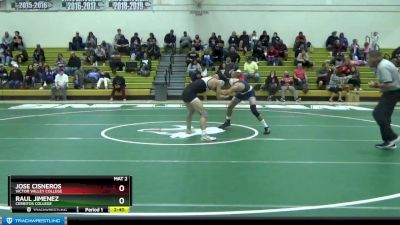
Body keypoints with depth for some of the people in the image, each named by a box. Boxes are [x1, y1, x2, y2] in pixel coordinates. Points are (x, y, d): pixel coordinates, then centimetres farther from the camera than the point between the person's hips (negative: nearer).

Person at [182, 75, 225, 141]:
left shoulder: (210, 78, 20)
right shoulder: (217, 82, -3)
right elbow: (218, 97, 4)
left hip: (185, 92, 9)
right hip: (190, 94, -9)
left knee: (191, 112, 31)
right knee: (203, 113, -9)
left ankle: (188, 129, 50)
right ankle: (204, 135, -18)